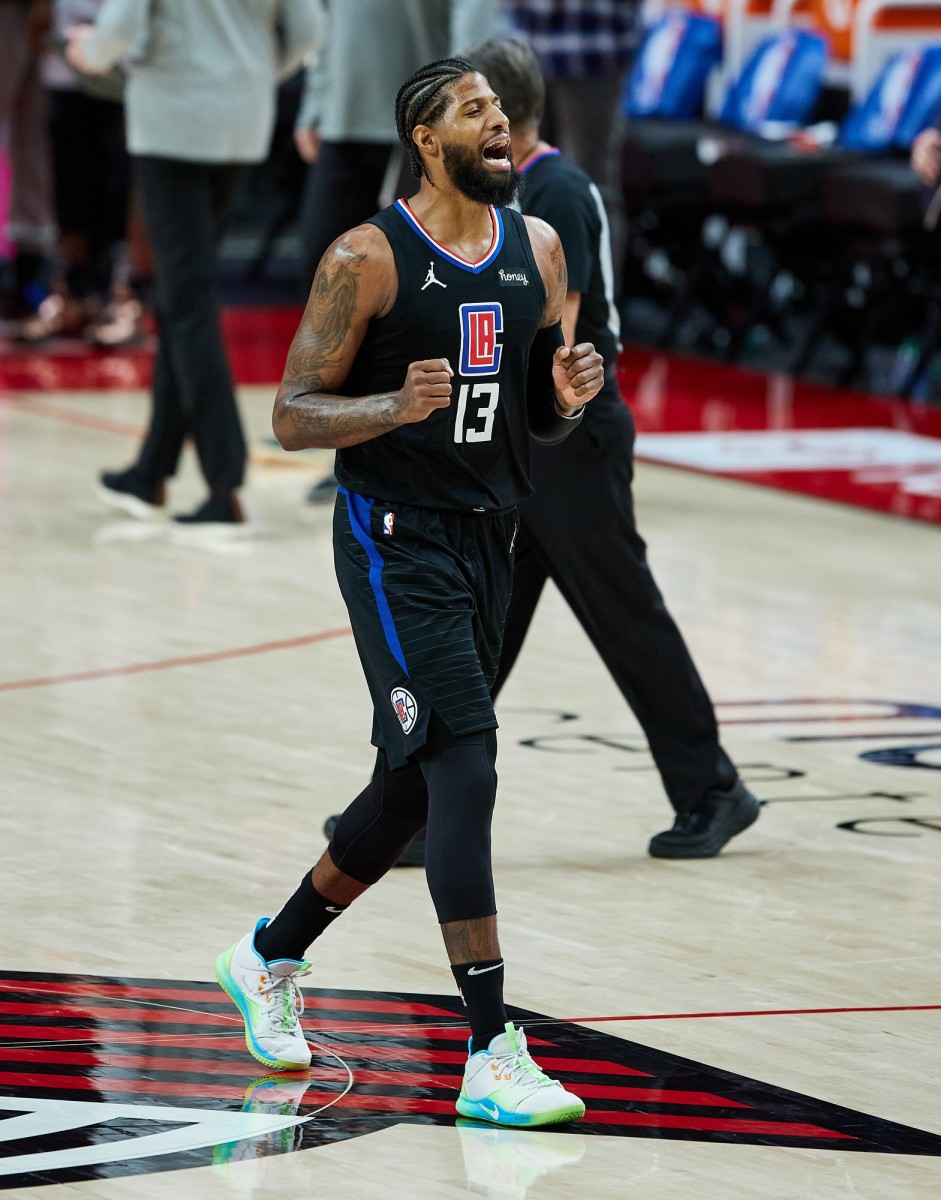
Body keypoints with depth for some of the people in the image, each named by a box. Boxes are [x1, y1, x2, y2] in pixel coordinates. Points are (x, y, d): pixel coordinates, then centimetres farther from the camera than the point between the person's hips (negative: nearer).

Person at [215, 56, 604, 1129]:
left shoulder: (536, 250, 8)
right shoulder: (367, 259, -11)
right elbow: (293, 415, -9)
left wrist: (569, 398, -7)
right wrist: (398, 407, -27)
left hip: (485, 537, 7)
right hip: (394, 539, -7)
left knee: (412, 790, 15)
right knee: (465, 773, -17)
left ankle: (269, 958, 39)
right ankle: (492, 1059, -18)